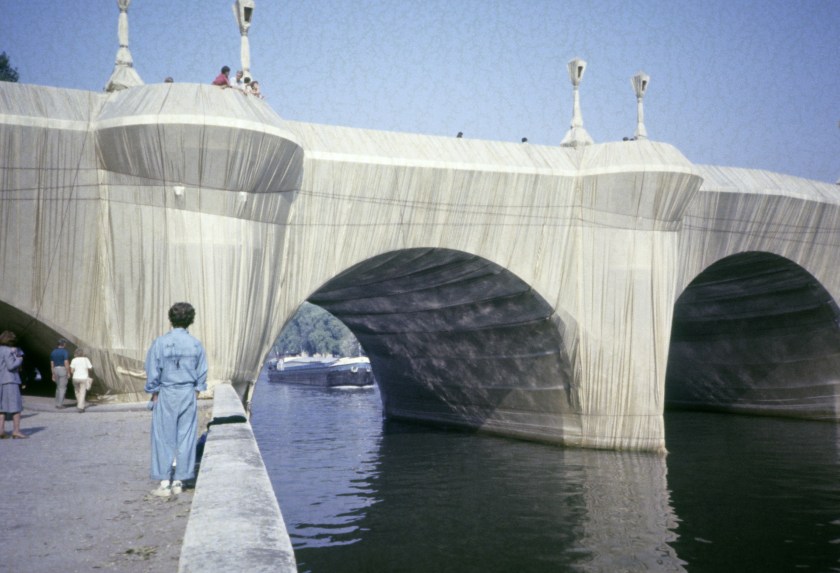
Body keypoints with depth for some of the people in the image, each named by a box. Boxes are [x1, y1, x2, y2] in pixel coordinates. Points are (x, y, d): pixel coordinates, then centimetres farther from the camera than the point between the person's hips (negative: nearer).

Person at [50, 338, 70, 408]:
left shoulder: (53, 352, 11)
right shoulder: (65, 352, -9)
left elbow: (52, 364, 13)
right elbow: (66, 363, -17)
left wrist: (53, 375, 18)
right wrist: (68, 373, -13)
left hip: (56, 370, 6)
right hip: (63, 370, -6)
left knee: (58, 387, 17)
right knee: (62, 388, -2)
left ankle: (57, 403, 16)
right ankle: (60, 404, -5)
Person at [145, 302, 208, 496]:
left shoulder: (159, 343, -8)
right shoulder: (196, 344, -1)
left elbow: (152, 373, -6)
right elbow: (202, 373, 4)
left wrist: (154, 393, 4)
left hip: (166, 395, -2)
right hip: (188, 395, 2)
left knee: (164, 439, 4)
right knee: (186, 438, 8)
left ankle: (165, 483, 5)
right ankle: (178, 482, 14)